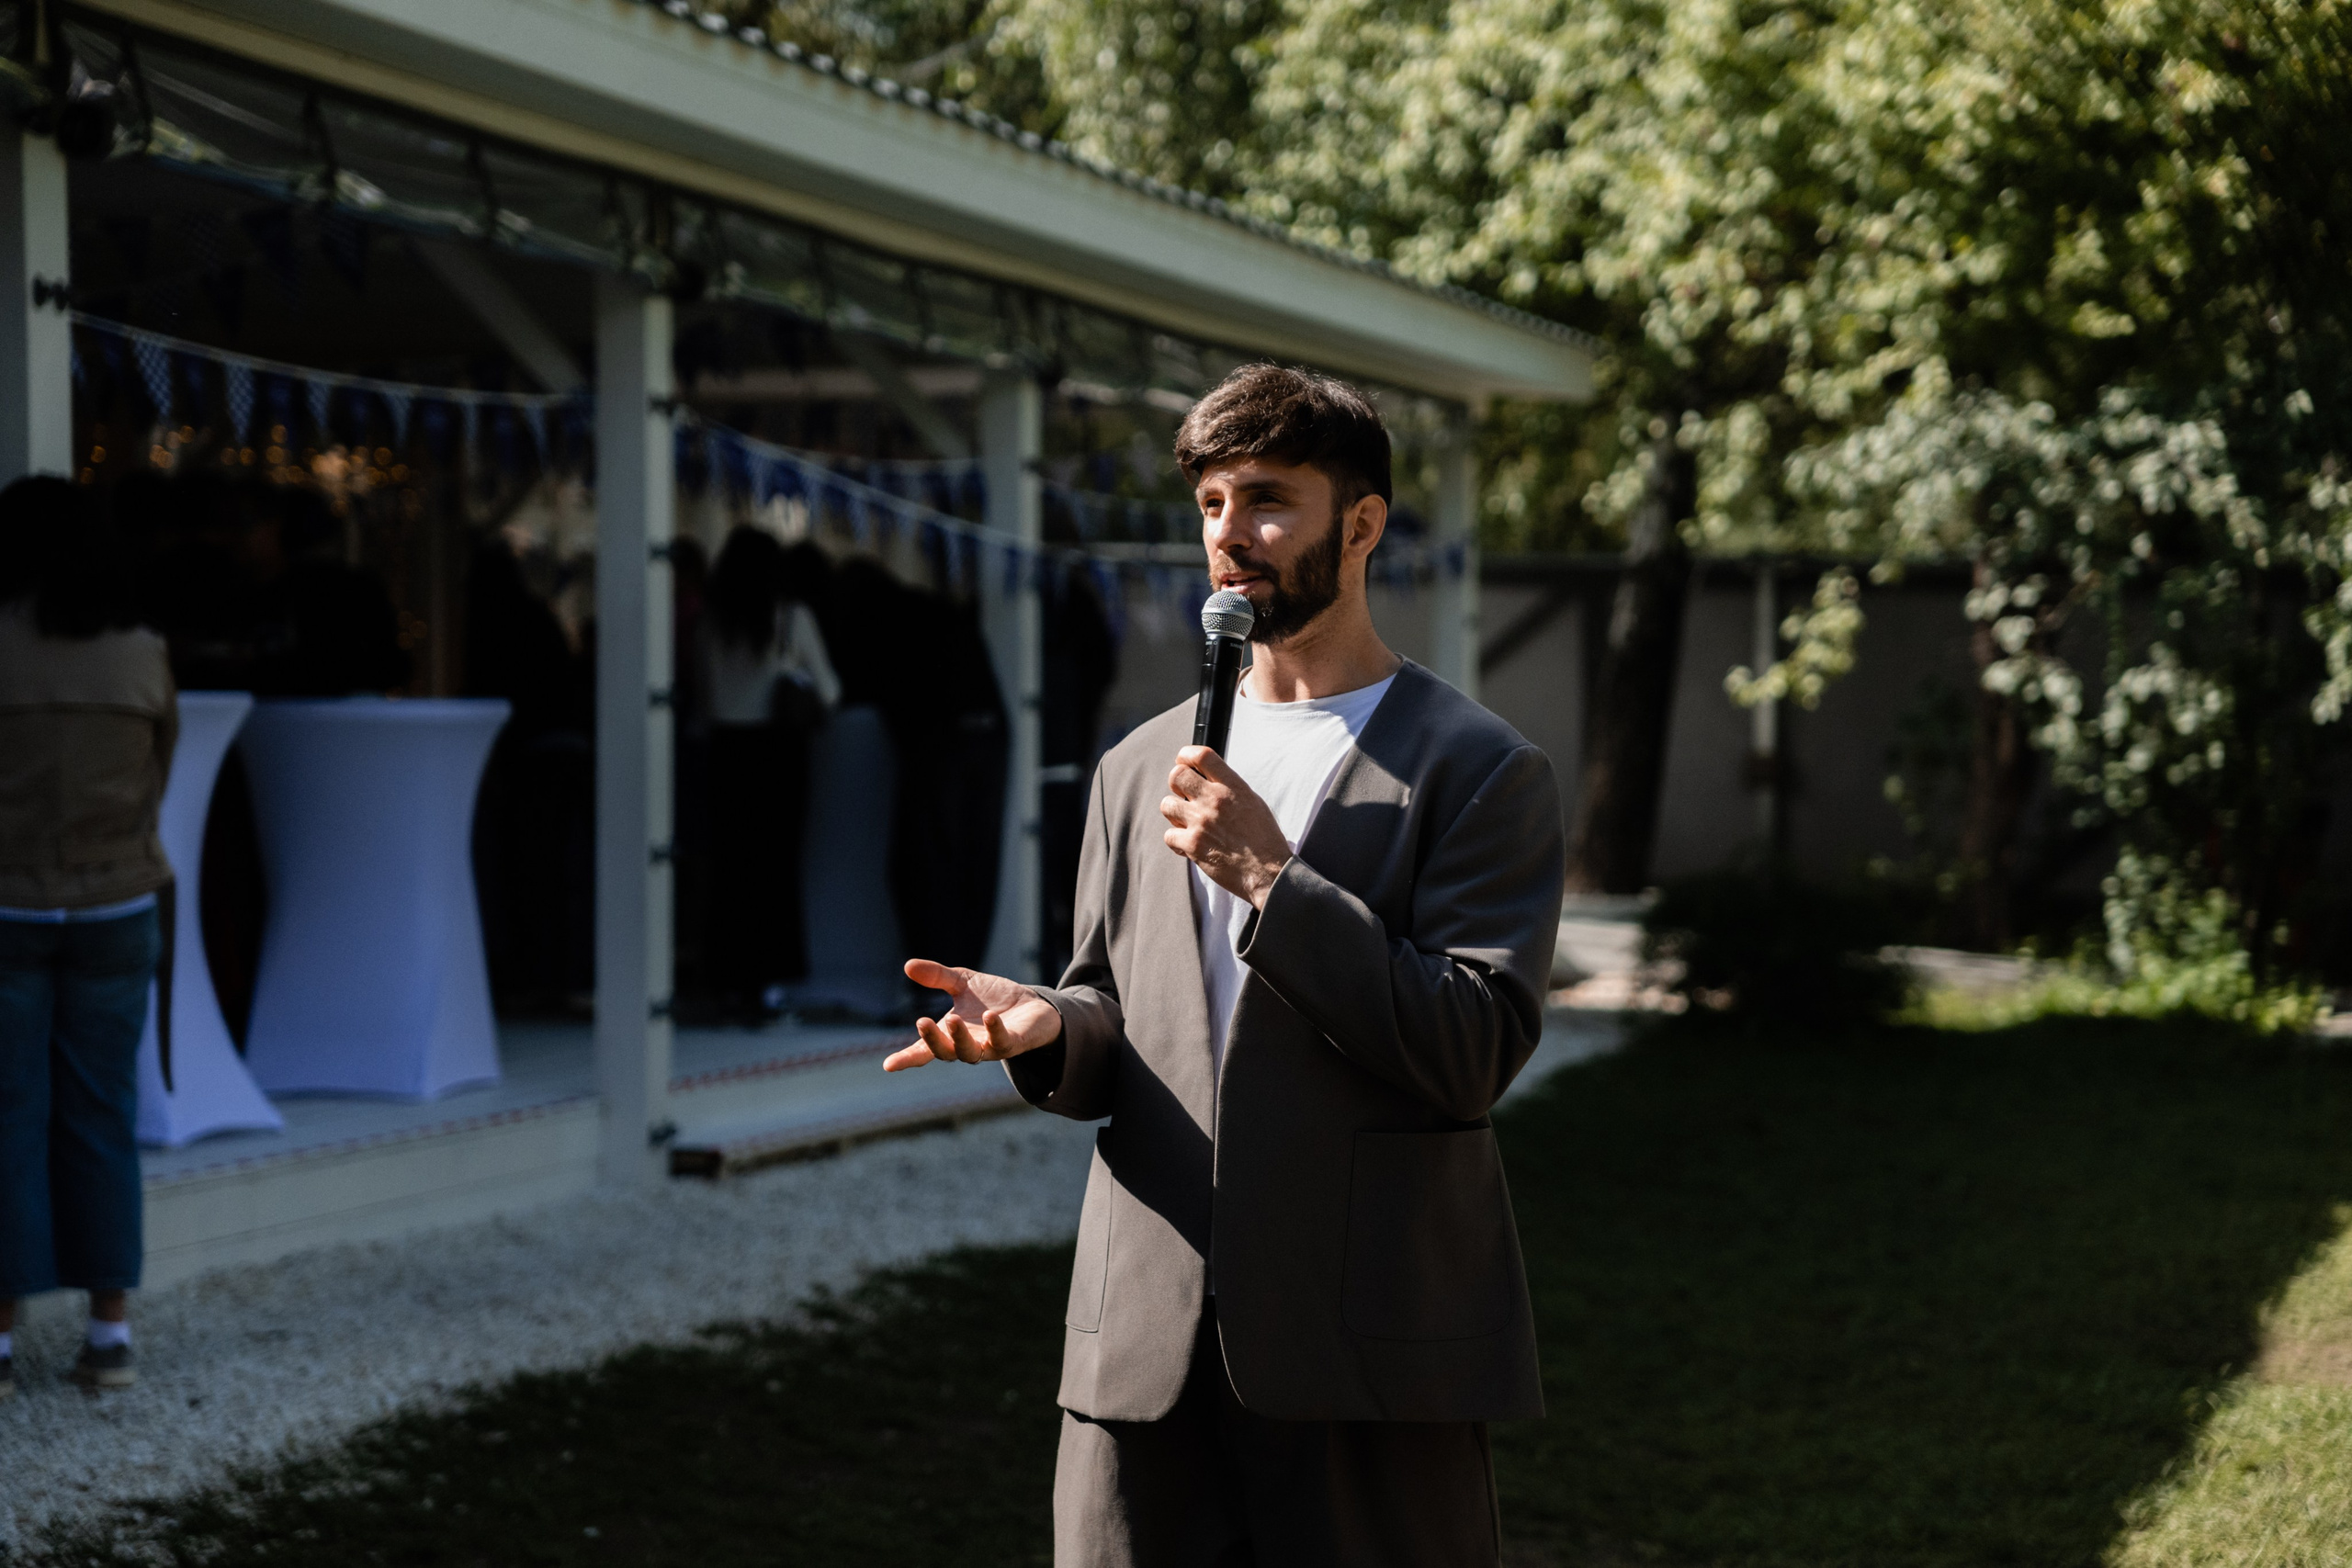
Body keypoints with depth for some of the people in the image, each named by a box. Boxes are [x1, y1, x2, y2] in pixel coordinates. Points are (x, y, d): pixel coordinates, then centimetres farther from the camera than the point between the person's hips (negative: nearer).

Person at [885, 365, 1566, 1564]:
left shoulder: (1479, 772, -1)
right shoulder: (1140, 769, 16)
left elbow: (1473, 1051, -10)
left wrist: (1271, 879, -14)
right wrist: (1048, 1026, -3)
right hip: (1147, 1347, 4)